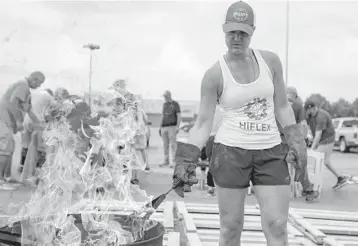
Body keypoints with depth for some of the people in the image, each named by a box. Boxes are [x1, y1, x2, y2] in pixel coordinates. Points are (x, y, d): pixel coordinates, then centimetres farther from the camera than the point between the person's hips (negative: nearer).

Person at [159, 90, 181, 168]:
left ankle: (173, 162, -7)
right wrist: (160, 127, 18)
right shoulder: (164, 104, 18)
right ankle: (166, 161, 11)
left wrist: (177, 126, -13)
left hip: (172, 126, -5)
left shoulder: (175, 104, 1)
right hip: (164, 127, 6)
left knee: (173, 144, -7)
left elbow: (179, 116, -4)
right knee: (165, 145, 6)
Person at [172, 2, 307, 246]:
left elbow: (282, 106, 10)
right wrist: (185, 161, -13)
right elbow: (203, 124, -5)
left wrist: (296, 142, 1)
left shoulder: (270, 60, 3)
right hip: (231, 152, -2)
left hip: (271, 152, 3)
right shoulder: (214, 75, -6)